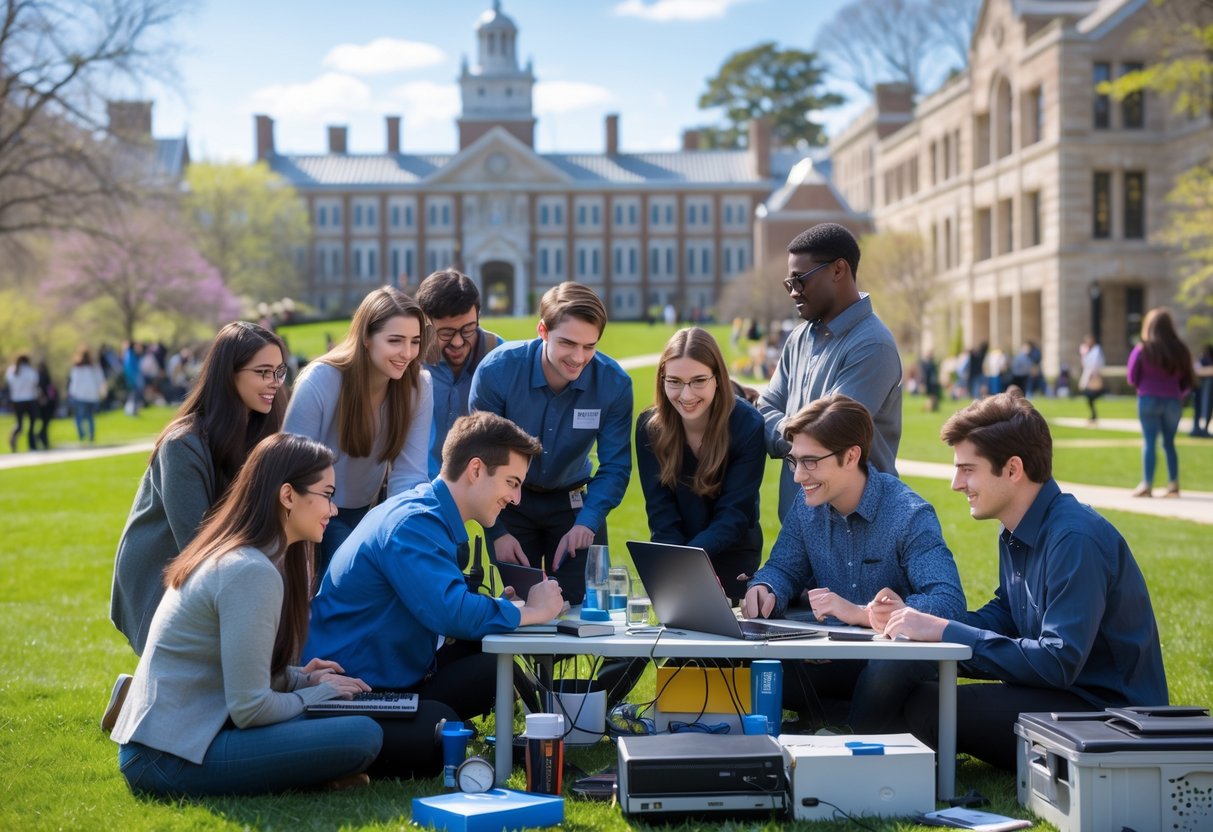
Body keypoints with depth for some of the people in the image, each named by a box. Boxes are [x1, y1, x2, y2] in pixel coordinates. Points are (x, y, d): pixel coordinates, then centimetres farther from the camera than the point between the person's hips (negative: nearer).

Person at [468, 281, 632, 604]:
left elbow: (615, 466, -13)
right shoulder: (497, 371, -23)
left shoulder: (614, 383, -20)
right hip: (512, 500, -1)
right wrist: (496, 531, -19)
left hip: (573, 501, 1)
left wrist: (587, 522, -29)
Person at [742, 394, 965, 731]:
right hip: (835, 656, 6)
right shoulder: (807, 506, 3)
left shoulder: (909, 515, -17)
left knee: (883, 677, -40)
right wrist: (765, 590, -12)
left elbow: (949, 602, -27)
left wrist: (859, 613, -35)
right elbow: (784, 568, 14)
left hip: (898, 657, -5)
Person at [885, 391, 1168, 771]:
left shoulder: (1076, 539, -23)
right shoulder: (1015, 533, 8)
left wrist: (944, 631, -24)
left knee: (928, 708, -23)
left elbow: (1058, 663, -27)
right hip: (1064, 689, 10)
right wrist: (918, 620, -2)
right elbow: (1003, 615, 16)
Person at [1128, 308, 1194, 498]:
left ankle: (1147, 484, -5)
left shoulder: (1142, 350, -6)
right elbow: (1187, 380, 5)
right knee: (1169, 442, 12)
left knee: (1149, 441, -1)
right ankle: (1173, 485, 10)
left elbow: (1132, 378, 0)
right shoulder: (1180, 350, 2)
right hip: (1173, 401, 3)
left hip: (1149, 399, -3)